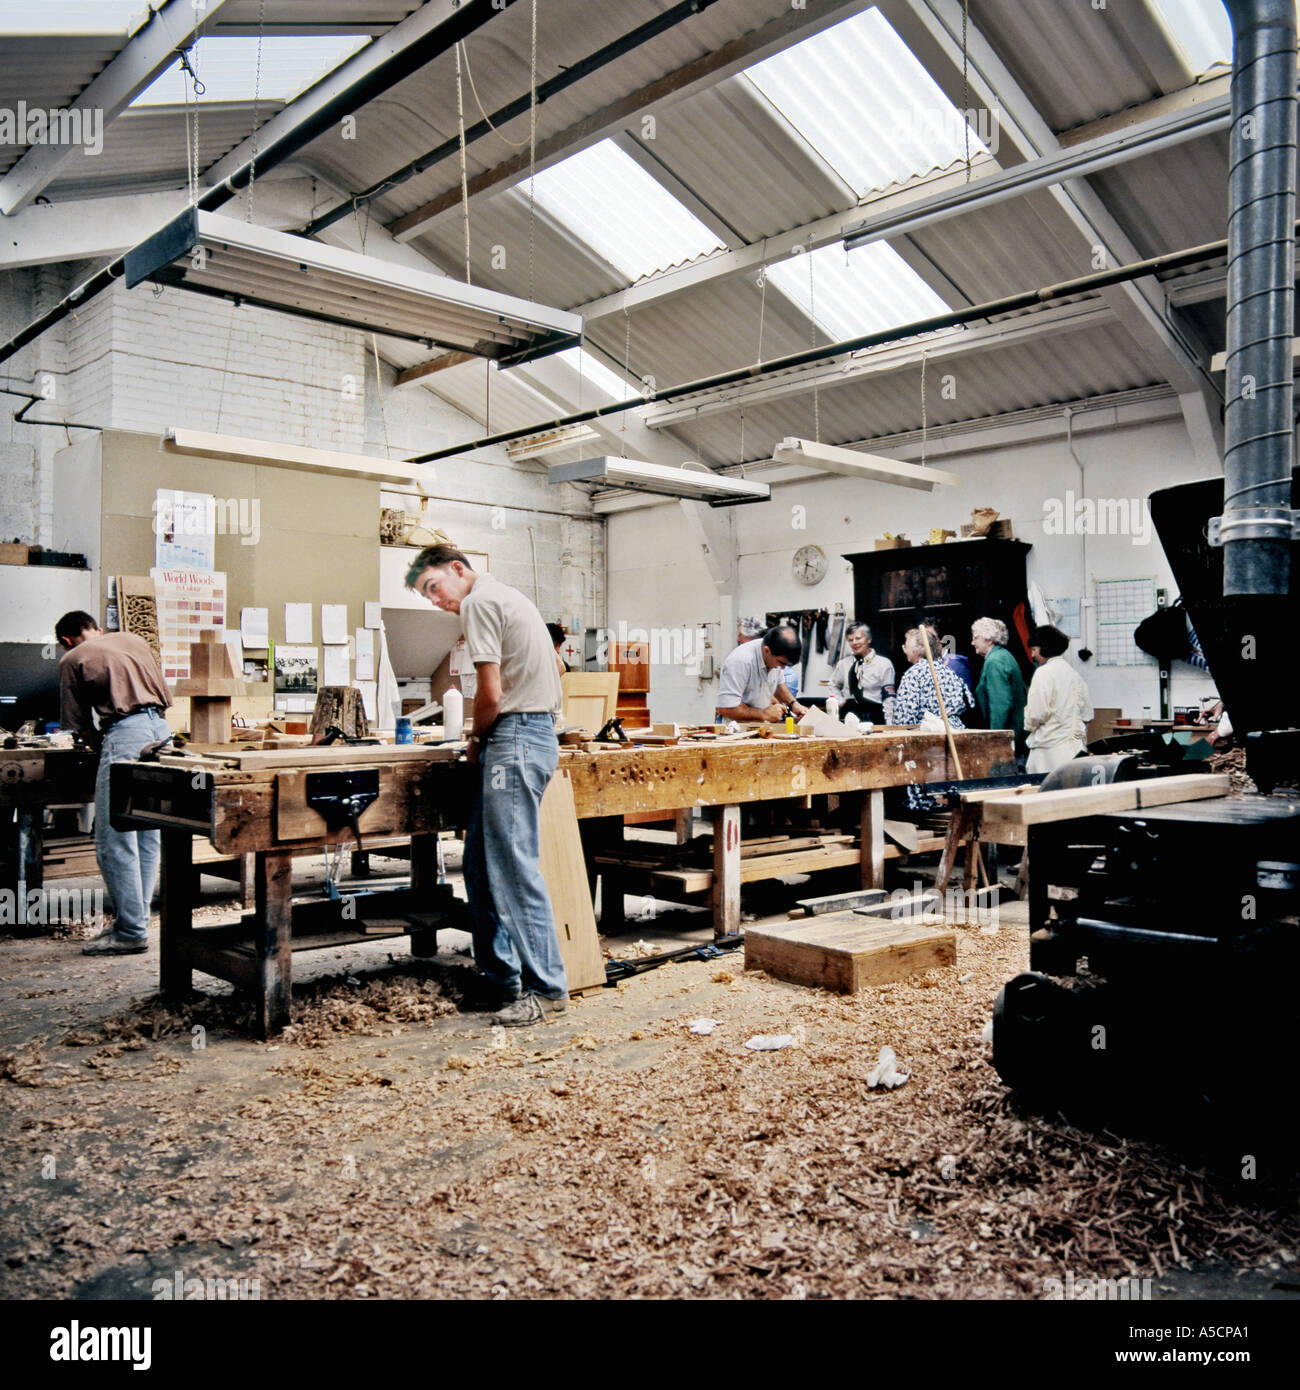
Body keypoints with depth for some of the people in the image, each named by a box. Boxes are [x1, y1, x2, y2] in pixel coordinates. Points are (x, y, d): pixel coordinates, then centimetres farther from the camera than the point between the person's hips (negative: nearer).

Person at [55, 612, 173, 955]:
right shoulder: (133, 639, 23)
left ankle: (130, 932, -2)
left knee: (115, 840, -3)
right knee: (148, 835, 12)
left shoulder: (71, 660, 8)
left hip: (125, 734, -7)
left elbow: (78, 721, 7)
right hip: (161, 729, 7)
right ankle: (138, 917, 19)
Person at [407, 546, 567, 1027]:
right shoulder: (505, 597, 22)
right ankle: (500, 977, 20)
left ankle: (546, 987, -2)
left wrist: (476, 739, 5)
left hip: (515, 738, -10)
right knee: (481, 865, 13)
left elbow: (491, 695, -15)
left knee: (514, 868, -8)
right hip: (537, 732, 10)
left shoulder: (479, 601, -8)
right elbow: (553, 667, 29)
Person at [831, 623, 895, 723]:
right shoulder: (843, 663, 12)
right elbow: (833, 685, 30)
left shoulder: (884, 664, 3)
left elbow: (888, 698, 0)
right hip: (847, 714, 2)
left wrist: (888, 725, -9)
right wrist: (840, 701, 11)